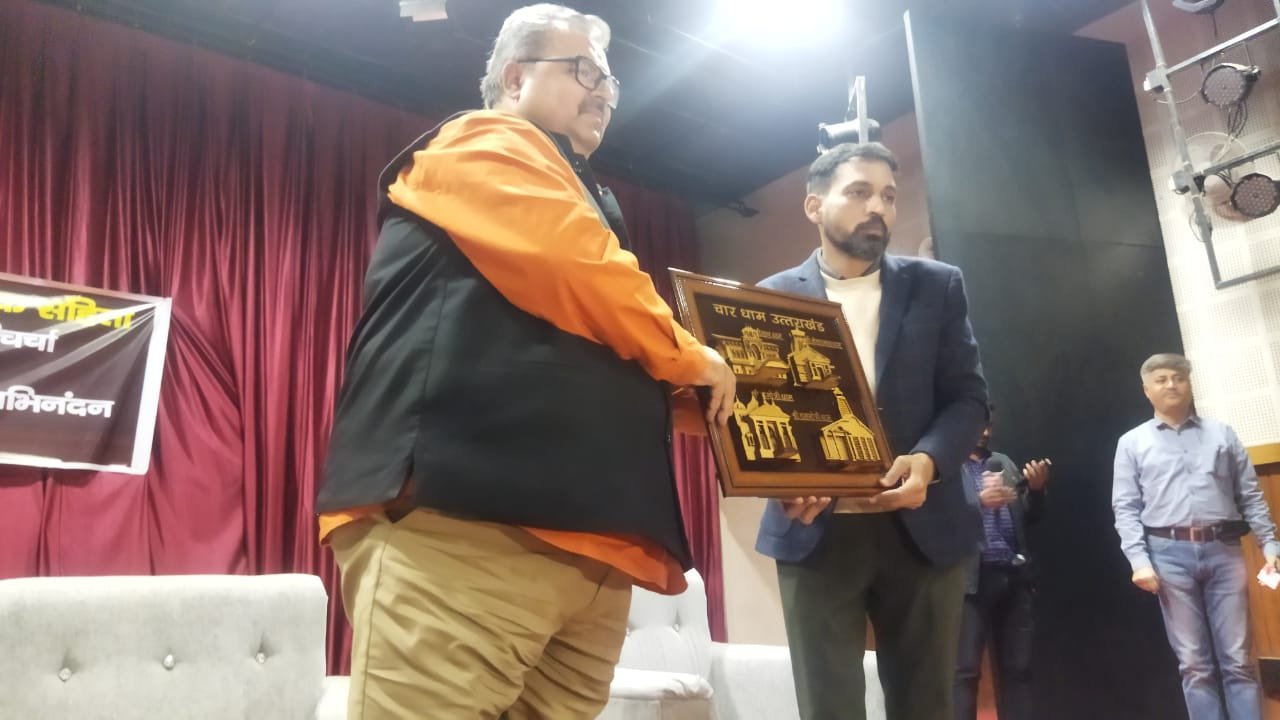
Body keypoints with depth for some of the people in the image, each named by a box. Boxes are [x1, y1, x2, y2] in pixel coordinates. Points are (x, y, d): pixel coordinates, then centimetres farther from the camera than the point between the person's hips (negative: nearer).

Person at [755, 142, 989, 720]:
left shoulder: (937, 287, 9)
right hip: (814, 531, -1)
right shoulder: (774, 297, 6)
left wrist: (927, 460, -15)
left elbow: (968, 396, 4)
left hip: (922, 529, 1)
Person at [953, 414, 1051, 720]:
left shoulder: (1004, 462, 20)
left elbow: (1028, 517, 18)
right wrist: (980, 501, -20)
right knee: (964, 669, -4)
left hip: (1014, 576, 6)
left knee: (1017, 668, 7)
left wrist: (1036, 489, 0)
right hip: (970, 577, -5)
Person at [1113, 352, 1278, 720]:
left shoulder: (1222, 434, 13)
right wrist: (1139, 560, -8)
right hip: (1171, 555, -1)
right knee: (1195, 664, 2)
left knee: (1238, 661, 2)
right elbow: (1126, 508, 3)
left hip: (1223, 551, 1)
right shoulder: (1132, 443, 9)